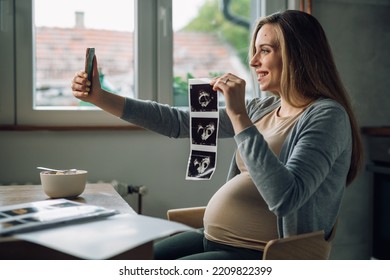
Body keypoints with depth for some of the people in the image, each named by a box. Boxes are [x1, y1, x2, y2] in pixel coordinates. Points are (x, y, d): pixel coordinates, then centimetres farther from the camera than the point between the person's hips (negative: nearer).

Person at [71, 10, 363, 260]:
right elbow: (179, 123, 10)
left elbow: (284, 197, -28)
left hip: (260, 256, -7)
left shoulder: (327, 116, -13)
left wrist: (238, 115, -26)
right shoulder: (263, 109, 9)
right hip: (213, 238, 8)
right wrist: (100, 97, 6)